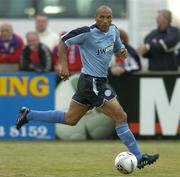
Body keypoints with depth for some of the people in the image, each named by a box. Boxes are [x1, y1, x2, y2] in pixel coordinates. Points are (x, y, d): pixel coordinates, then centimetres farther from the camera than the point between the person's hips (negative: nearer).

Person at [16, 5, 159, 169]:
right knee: (121, 117, -8)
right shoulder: (88, 32, -17)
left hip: (97, 82, 9)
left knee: (70, 119, 18)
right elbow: (64, 41, -8)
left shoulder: (114, 30, 5)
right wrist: (64, 65, -13)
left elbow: (117, 48, 21)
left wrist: (122, 52, -3)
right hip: (93, 82, -9)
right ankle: (139, 157, -1)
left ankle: (28, 114, 28)